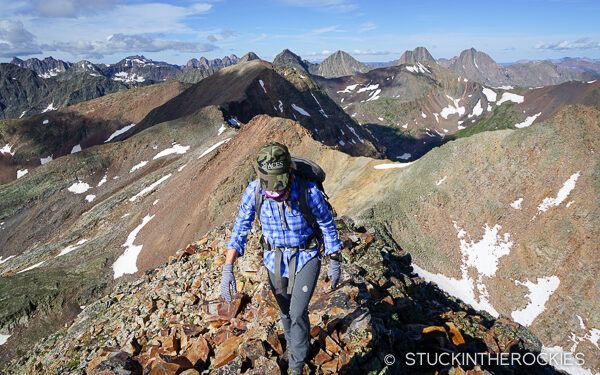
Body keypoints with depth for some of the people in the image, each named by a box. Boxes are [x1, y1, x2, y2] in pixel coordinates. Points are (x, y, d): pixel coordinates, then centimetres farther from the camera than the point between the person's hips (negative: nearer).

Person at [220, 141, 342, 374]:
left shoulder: (309, 191, -30)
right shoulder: (254, 190, -23)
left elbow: (327, 226, -13)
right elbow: (240, 228, -13)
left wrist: (335, 263, -5)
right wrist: (227, 268, -20)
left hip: (306, 256, -3)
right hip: (275, 257, 3)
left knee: (298, 313, -6)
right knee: (285, 310, 20)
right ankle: (295, 343, 52)